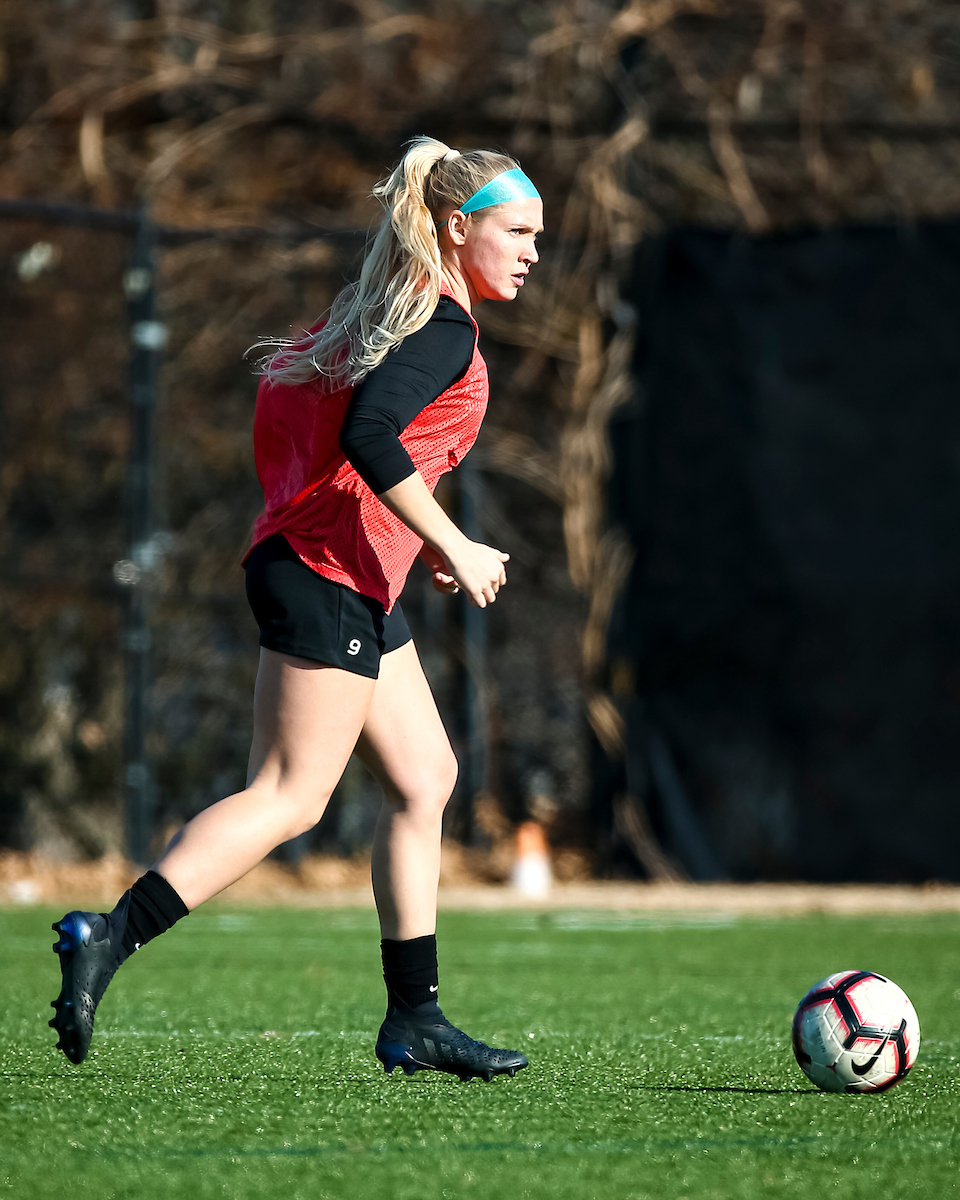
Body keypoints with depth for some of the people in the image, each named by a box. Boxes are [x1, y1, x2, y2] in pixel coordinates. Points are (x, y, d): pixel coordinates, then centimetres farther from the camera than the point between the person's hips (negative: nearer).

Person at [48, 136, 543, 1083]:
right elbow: (370, 437, -25)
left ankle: (414, 1020, 13)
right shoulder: (444, 328, -11)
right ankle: (109, 938, -16)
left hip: (358, 586, 11)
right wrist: (454, 547, -19)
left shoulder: (387, 310, 18)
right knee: (289, 795, -11)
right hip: (331, 574, -11)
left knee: (424, 780, 12)